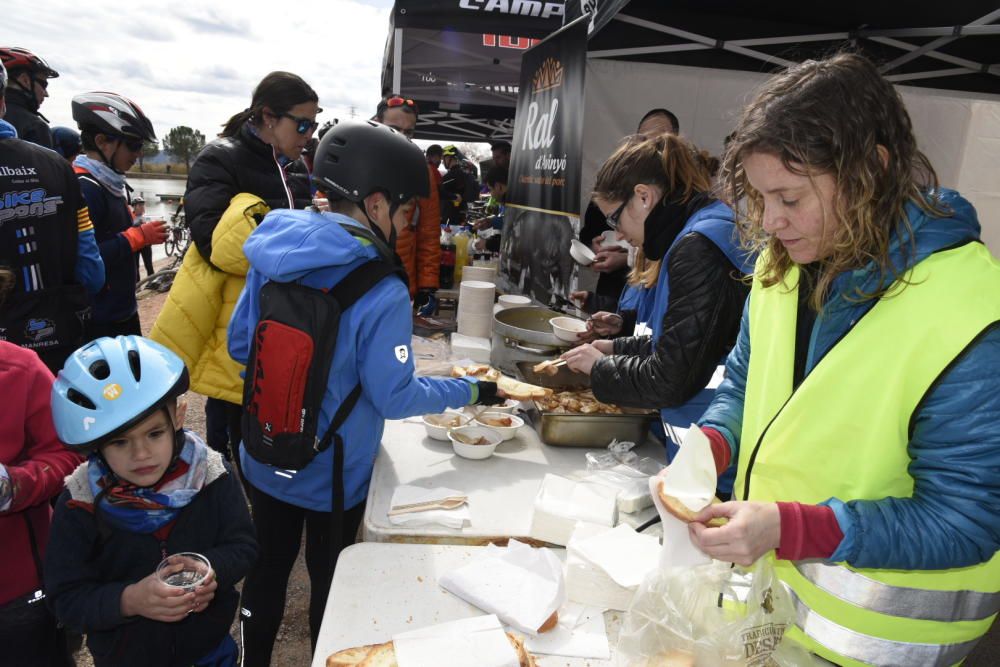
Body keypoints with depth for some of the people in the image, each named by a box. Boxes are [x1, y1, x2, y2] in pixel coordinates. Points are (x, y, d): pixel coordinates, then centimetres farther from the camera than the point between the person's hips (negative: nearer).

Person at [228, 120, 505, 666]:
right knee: (330, 582, 20)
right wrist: (472, 392, -8)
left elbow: (238, 345, 1)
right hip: (331, 477, -5)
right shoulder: (382, 295, -28)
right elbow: (394, 397, -20)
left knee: (266, 571, 24)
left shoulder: (271, 255, -9)